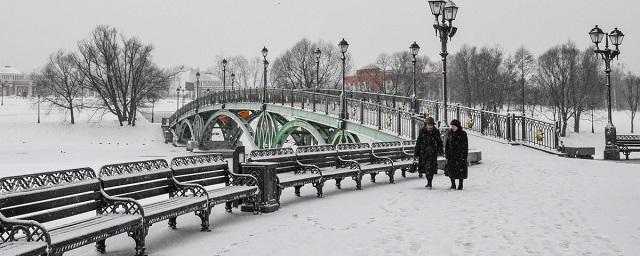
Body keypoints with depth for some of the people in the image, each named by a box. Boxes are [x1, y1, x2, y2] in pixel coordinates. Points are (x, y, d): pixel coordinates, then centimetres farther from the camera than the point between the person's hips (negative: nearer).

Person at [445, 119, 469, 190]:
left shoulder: (463, 134, -5)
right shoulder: (449, 133, 5)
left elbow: (465, 146, -4)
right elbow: (447, 144, 12)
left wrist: (464, 156, -8)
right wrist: (447, 153, 7)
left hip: (460, 155, -3)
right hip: (452, 155, 3)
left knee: (461, 170, 0)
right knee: (450, 169, -2)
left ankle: (460, 184, 15)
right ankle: (453, 184, 10)